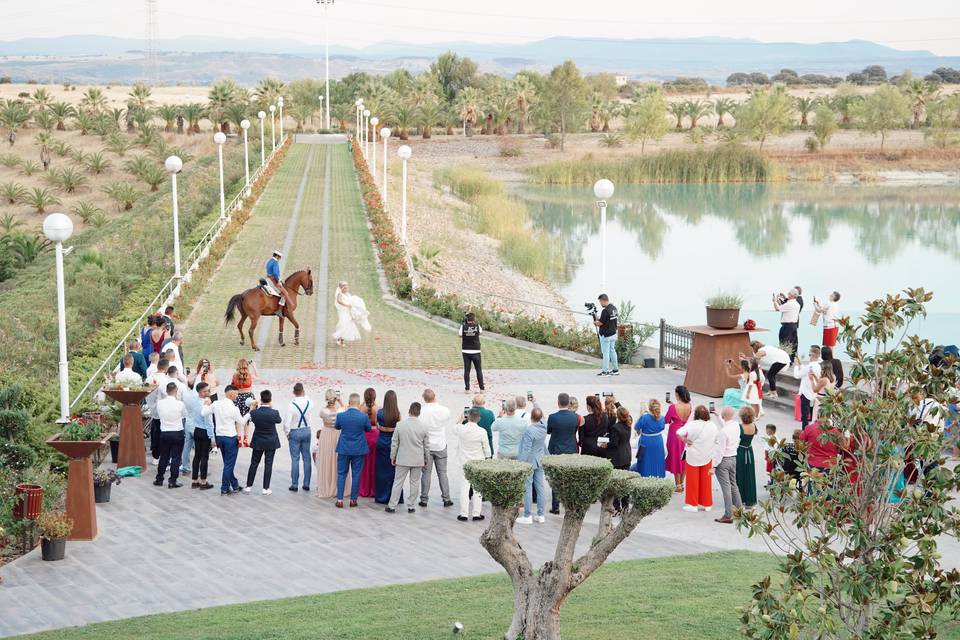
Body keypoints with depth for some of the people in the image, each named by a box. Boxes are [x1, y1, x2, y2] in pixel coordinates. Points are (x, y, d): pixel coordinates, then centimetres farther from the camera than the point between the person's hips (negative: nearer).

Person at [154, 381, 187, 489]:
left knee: (163, 457, 15)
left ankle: (159, 479, 21)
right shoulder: (179, 403, -14)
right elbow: (185, 415, 1)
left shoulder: (160, 402, -7)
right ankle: (172, 481, 1)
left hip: (164, 433, 3)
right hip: (177, 433, -3)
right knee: (176, 458, 2)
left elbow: (158, 414, 6)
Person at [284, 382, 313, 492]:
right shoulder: (308, 402, -8)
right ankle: (306, 484, 13)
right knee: (306, 458, 10)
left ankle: (295, 484, 4)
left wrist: (287, 433, -2)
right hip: (307, 431, 4)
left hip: (295, 432, -4)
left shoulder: (291, 405, -19)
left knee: (295, 459, 2)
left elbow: (287, 422, -17)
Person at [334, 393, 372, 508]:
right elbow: (368, 429, 5)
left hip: (344, 449, 1)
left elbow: (337, 427, 9)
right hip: (358, 449, -1)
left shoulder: (341, 415, -11)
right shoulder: (364, 416, -14)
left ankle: (340, 499, 6)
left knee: (341, 474, 9)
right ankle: (353, 499, 12)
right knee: (356, 474, 8)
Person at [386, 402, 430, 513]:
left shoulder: (400, 425, -8)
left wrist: (392, 457, 10)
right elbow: (427, 446, 2)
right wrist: (426, 460, 14)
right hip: (418, 461, 0)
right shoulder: (423, 427, -6)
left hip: (402, 460, 0)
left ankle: (392, 506, 9)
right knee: (414, 483, 10)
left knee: (398, 482, 7)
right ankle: (411, 506, 14)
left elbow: (394, 443, -2)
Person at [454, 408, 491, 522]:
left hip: (465, 462, 1)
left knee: (464, 487, 6)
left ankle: (464, 514, 6)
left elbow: (454, 431, 15)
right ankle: (476, 513, 10)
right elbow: (487, 449, -7)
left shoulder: (460, 429, -12)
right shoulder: (482, 431, -16)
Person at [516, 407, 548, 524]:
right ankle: (541, 515, 16)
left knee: (527, 488, -1)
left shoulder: (529, 430, -23)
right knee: (540, 487, 11)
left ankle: (527, 516, 2)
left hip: (529, 462, -7)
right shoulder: (543, 428, -2)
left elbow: (526, 449, -22)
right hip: (539, 461, 7)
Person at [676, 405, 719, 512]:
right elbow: (716, 442, 4)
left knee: (693, 481, 7)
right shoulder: (713, 426, -2)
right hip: (707, 457, 4)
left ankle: (692, 504, 12)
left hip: (693, 456, -4)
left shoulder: (692, 425, -15)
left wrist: (686, 440, -10)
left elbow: (679, 433, -26)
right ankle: (706, 504, 20)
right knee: (705, 481, 14)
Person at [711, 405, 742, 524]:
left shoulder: (723, 431, -24)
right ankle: (739, 509, 28)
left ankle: (728, 515, -1)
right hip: (733, 458, 8)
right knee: (733, 484, 20)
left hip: (723, 460, -8)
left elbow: (720, 451, -21)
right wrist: (717, 416, 32)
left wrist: (714, 466, -16)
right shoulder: (736, 426, -1)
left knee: (726, 487, -4)